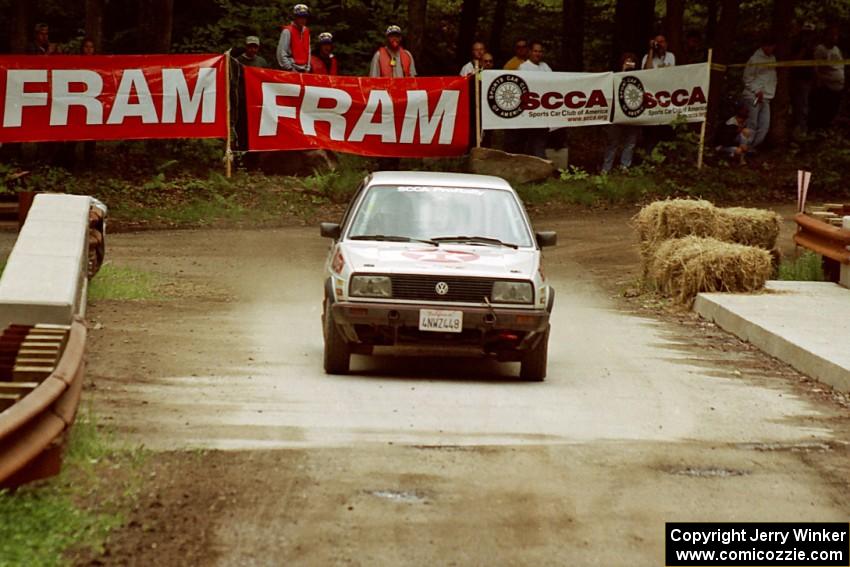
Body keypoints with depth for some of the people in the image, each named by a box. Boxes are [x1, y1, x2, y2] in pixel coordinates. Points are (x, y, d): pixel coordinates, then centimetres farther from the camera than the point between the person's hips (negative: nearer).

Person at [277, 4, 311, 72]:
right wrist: (290, 68, -14)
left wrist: (307, 68, 10)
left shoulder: (306, 32, 14)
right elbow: (281, 53, -12)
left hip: (304, 71, 7)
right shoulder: (287, 31, -7)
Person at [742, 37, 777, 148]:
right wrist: (757, 91, -11)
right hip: (753, 96, -7)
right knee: (752, 124, -8)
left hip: (766, 97, 7)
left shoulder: (772, 58, 12)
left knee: (764, 125, -1)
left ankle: (754, 146, 5)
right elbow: (747, 78, -7)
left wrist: (771, 92, 8)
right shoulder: (755, 59, -8)